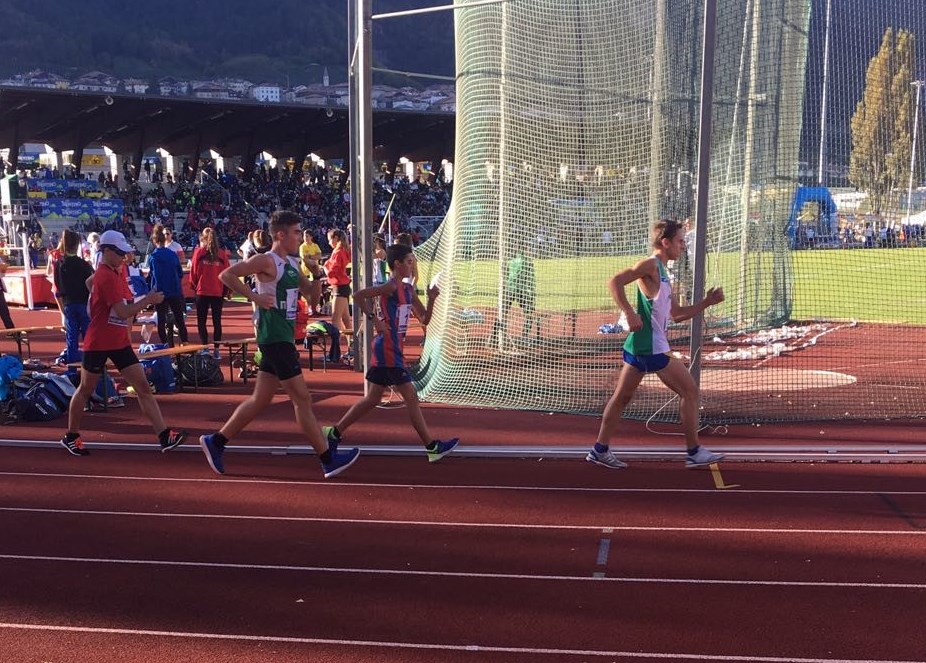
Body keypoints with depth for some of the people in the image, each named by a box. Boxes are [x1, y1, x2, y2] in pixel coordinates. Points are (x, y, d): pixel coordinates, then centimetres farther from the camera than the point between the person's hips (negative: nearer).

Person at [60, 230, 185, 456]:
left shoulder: (116, 272, 7)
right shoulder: (106, 277, -20)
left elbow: (90, 282, 26)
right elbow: (123, 312, -25)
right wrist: (148, 300, -19)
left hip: (120, 342, 8)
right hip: (99, 343, -8)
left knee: (143, 387, -2)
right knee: (86, 389, 9)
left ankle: (164, 435, -7)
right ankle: (71, 436, 27)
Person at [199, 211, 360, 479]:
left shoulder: (292, 264, 14)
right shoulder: (266, 261, -12)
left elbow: (310, 292, 24)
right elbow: (226, 275, -17)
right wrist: (255, 296, -21)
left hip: (283, 338, 10)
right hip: (274, 338, -10)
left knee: (260, 400, 14)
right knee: (302, 398, -6)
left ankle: (215, 442, 24)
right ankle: (329, 460, -1)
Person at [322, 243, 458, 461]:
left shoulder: (408, 289, 14)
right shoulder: (390, 286, -12)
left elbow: (424, 319, 15)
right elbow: (358, 296, -20)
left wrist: (431, 299, 0)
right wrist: (374, 319, -20)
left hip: (393, 350, 10)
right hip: (387, 350, -10)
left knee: (372, 399, 14)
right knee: (411, 396, -5)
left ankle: (334, 432, 20)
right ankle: (432, 447, 0)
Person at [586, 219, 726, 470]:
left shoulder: (662, 273, 18)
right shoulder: (650, 265, -11)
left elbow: (677, 314, 21)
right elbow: (615, 282, -23)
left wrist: (707, 302, 13)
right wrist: (630, 314, -29)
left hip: (639, 346, 10)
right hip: (652, 347, -10)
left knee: (622, 397, 12)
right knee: (689, 390, -1)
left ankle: (600, 450, 18)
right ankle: (694, 453, 6)